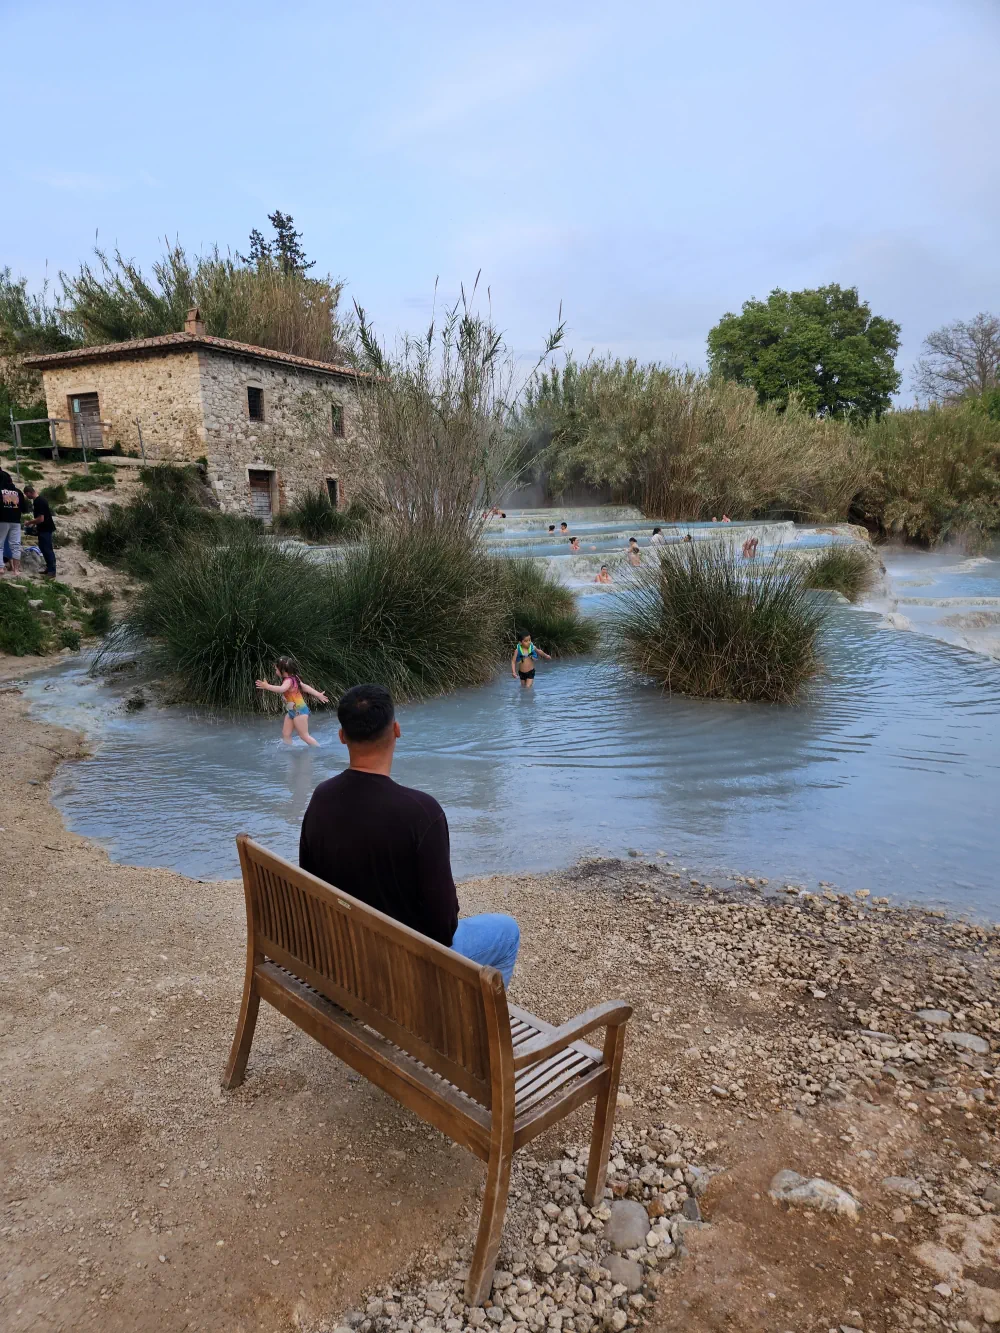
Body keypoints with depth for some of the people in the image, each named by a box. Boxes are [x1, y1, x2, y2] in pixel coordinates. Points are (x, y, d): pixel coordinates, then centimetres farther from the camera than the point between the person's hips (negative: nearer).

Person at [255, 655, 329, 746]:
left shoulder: (288, 680, -22)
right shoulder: (293, 678, 7)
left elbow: (281, 689, -43)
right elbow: (305, 687, 14)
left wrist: (267, 686, -48)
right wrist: (318, 694, 19)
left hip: (299, 711, -10)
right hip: (292, 711, 10)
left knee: (304, 736, -1)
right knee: (285, 734, 7)